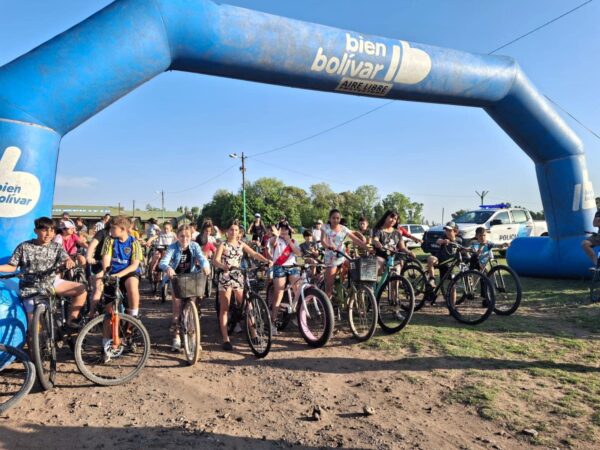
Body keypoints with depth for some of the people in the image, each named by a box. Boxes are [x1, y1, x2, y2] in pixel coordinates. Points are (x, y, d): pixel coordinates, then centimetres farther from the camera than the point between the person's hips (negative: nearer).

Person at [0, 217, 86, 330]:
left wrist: (69, 261, -39)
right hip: (31, 289, -2)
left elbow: (66, 259, -15)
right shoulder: (23, 247, -5)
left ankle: (70, 321, -1)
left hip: (52, 283, 3)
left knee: (81, 289, -14)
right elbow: (12, 266, -1)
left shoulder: (56, 246, 0)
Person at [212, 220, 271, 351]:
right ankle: (225, 339, 6)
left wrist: (267, 261, -18)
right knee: (224, 309, 1)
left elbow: (254, 254, -1)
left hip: (238, 277, 4)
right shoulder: (223, 245, -4)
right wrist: (224, 266, -40)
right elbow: (215, 260, -18)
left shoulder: (241, 244, 9)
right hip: (225, 277, -4)